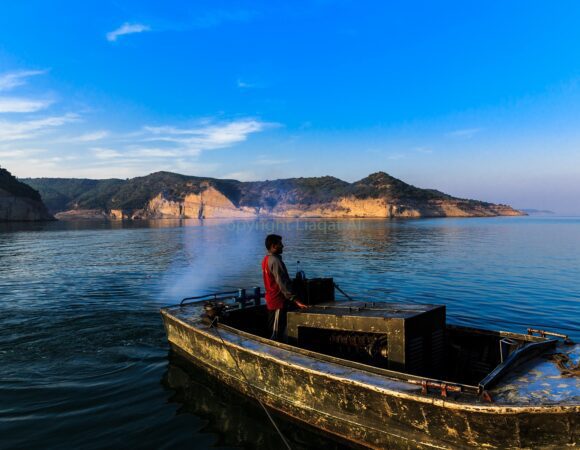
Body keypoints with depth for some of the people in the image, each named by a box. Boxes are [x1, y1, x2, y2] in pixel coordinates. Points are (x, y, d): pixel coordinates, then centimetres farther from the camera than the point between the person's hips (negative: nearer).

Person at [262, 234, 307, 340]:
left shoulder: (266, 259, 11)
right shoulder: (275, 261, -19)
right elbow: (283, 283, -25)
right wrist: (295, 299, -26)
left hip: (271, 300, 10)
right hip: (278, 301, -10)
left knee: (271, 332, 15)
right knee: (277, 335, -4)